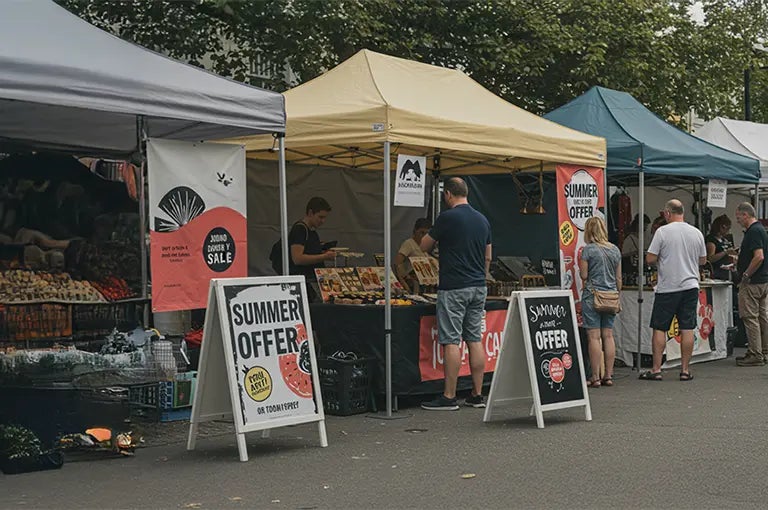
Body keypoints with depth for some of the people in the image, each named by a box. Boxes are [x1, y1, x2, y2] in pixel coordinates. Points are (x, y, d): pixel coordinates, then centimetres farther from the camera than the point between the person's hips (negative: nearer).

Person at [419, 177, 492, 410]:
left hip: (453, 288, -7)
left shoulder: (447, 217, -11)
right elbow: (487, 257, 16)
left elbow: (424, 246, 1)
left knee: (451, 342, -5)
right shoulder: (482, 220, 11)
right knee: (475, 340, 8)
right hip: (478, 287, 7)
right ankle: (477, 395, 10)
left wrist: (429, 236, 21)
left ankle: (449, 397, -3)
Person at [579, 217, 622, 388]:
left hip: (592, 296, -5)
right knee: (608, 336, 9)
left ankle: (595, 378, -3)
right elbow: (618, 278, 13)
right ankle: (608, 376, 11)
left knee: (594, 337, -4)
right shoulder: (615, 250, 9)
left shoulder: (588, 249, -8)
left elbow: (584, 275, -6)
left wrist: (581, 269, 14)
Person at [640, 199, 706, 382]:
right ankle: (685, 370, 7)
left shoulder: (662, 232, -8)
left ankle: (656, 369, 4)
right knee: (687, 329, 5)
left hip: (667, 287, -3)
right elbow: (703, 260, 15)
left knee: (659, 329, 3)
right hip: (690, 286, 4)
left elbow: (650, 259, -9)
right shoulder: (696, 233, 5)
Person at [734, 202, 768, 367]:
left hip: (752, 283, -10)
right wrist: (737, 263, 24)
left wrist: (746, 275, -19)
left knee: (750, 317, -6)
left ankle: (755, 355, -5)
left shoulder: (754, 232, -17)